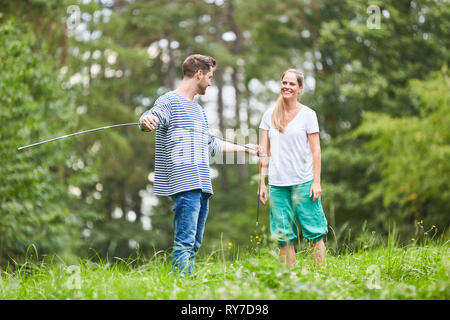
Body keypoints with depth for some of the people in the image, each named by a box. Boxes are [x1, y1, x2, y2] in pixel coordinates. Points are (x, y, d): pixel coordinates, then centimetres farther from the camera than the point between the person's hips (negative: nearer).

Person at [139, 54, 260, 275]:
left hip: (202, 186, 9)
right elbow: (151, 117, -24)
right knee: (184, 243, -14)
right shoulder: (170, 101, -3)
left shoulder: (198, 110, 25)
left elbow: (210, 145, 37)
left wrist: (243, 148, 46)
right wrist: (147, 121, -48)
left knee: (194, 244, 8)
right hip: (183, 184, -9)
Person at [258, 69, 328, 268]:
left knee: (314, 232, -4)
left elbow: (315, 150, 0)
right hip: (277, 183, 3)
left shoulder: (308, 114, 2)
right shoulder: (269, 115, 9)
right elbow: (264, 152, 11)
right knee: (283, 235, 3)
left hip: (303, 182, -2)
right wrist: (262, 183, 7)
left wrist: (317, 181, -6)